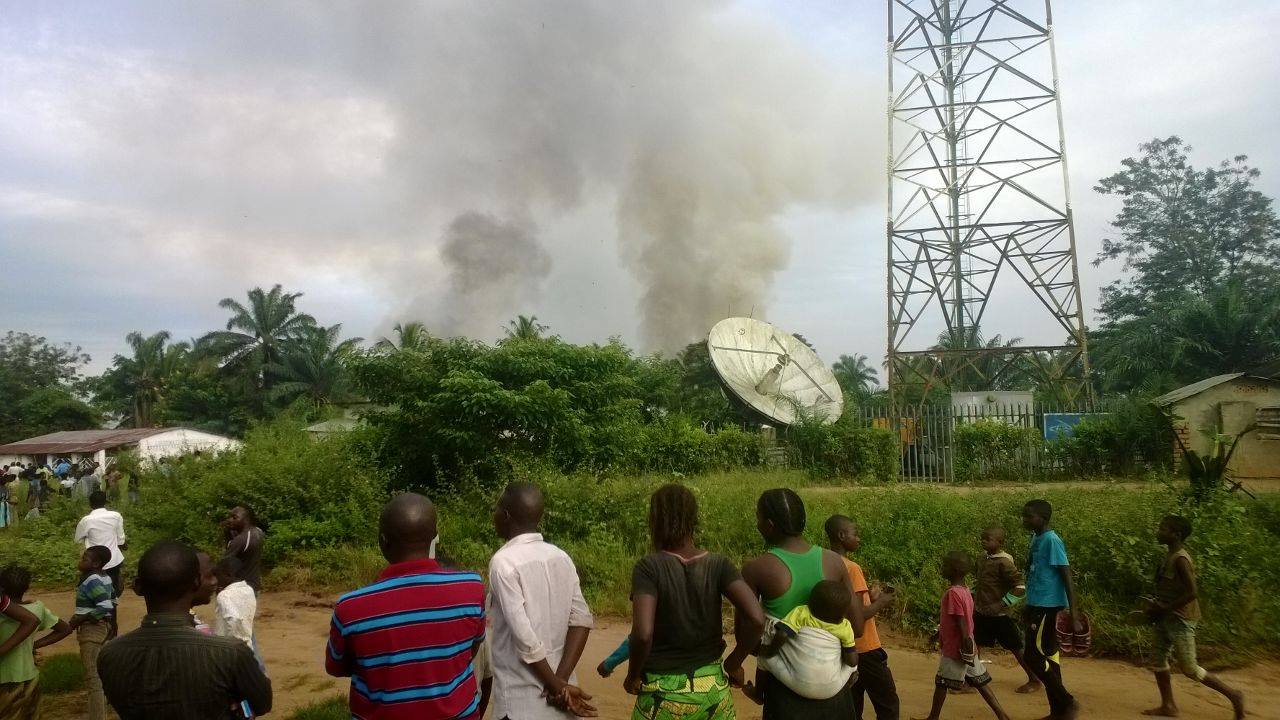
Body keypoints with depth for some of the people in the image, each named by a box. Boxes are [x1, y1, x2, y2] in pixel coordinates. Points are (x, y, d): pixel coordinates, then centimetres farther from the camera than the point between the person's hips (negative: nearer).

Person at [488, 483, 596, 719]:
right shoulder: (561, 557, 4)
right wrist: (561, 679, -7)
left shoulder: (503, 561, -15)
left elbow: (523, 636, -20)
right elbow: (581, 619, -3)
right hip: (561, 692, 6)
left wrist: (555, 685, -11)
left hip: (521, 701, -6)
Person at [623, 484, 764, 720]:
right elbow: (756, 618, -16)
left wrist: (632, 675, -6)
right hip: (713, 689, 3)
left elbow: (643, 634, -24)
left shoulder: (648, 567, -14)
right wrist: (733, 663, -1)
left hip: (663, 692, -3)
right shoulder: (718, 565, -6)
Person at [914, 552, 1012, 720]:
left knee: (941, 683, 5)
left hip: (955, 649, -8)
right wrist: (940, 632, 25)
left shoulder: (952, 593, -22)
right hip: (969, 649, 8)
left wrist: (965, 648, -22)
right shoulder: (965, 590, 7)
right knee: (980, 682, 12)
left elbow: (961, 623, -24)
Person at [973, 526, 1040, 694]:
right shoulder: (984, 558, 5)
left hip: (998, 616, -8)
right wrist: (973, 597, 14)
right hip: (980, 613, 8)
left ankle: (1034, 681, 22)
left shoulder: (1004, 563, -19)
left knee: (1016, 648, 6)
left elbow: (1021, 588, -21)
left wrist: (1001, 605, -21)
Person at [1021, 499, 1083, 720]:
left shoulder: (1051, 540, -16)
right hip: (1038, 605, 9)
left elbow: (1067, 577, -19)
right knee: (1047, 655, 12)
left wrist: (1074, 614, -23)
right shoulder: (1036, 539, 11)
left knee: (1033, 656, -8)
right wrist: (1029, 607, 26)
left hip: (1048, 606, -9)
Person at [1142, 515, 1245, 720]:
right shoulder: (1170, 556, 8)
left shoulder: (1180, 559, -20)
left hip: (1180, 619, -9)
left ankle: (1233, 695, 16)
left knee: (1189, 669, 0)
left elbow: (1191, 593, -24)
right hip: (1166, 618, 9)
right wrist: (1157, 608, 8)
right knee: (1159, 660, 10)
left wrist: (1164, 609, -19)